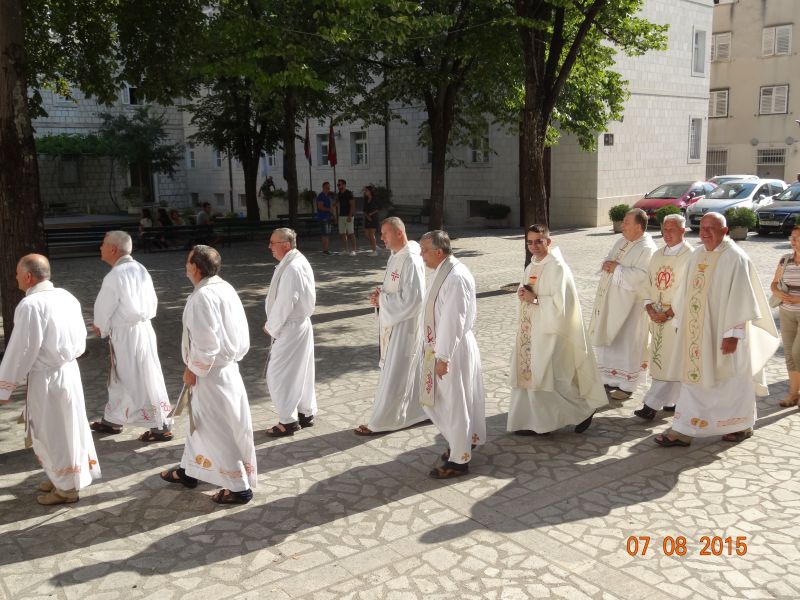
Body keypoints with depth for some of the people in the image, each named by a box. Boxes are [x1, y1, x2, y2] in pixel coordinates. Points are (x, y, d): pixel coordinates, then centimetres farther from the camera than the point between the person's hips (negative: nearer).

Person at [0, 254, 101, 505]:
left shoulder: (30, 305, -21)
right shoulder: (66, 296, 4)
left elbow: (21, 350, -18)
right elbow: (80, 338, 11)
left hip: (46, 378, -8)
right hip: (69, 370, 8)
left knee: (52, 432, 7)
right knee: (67, 427, 20)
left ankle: (66, 487, 20)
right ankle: (63, 477, 35)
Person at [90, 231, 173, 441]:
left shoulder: (114, 277, -20)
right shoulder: (140, 269, 5)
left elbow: (103, 309, -12)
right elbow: (152, 302, 10)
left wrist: (101, 329, 10)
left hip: (126, 335, -9)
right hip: (143, 327, 9)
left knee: (142, 379, 1)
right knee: (120, 377, 22)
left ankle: (162, 427, 9)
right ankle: (112, 420, 37)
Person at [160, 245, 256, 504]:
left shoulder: (202, 297, -23)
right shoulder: (225, 288, 5)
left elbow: (205, 343, -25)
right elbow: (239, 332, 9)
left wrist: (192, 370, -12)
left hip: (211, 373, -10)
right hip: (226, 365, 10)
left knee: (220, 429, 2)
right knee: (201, 422, 23)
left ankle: (239, 486, 12)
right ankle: (189, 470, 40)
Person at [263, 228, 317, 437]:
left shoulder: (292, 268, -23)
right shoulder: (298, 262, 8)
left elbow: (284, 303, -23)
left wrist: (271, 327, -10)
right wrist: (273, 324, 11)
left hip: (290, 328, -10)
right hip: (300, 325, 10)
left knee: (278, 374, -1)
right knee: (301, 372, 17)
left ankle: (288, 421, 7)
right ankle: (306, 413, 28)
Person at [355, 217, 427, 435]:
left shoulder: (411, 261, -21)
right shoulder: (395, 256, 8)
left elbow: (412, 299, -25)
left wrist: (382, 300, -16)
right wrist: (380, 293, -1)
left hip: (405, 325, -9)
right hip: (393, 322, 9)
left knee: (394, 375, 1)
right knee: (411, 371, 18)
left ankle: (380, 423, 10)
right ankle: (422, 410, 31)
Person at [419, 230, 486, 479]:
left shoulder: (456, 277, -23)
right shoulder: (442, 271, 8)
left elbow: (453, 321, -24)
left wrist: (443, 357, -22)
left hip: (453, 350, -9)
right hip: (439, 347, 10)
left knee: (455, 404, 3)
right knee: (437, 400, 19)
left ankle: (459, 460, 17)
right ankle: (461, 443, 37)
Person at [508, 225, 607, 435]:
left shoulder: (557, 267, -16)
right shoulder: (532, 266, 10)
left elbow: (559, 303, -22)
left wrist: (535, 299, -18)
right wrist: (522, 292, 0)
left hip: (551, 331, -9)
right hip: (531, 329, 9)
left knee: (550, 377, -2)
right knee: (528, 374, 9)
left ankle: (583, 410, 18)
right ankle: (532, 423, 19)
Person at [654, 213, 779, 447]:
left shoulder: (735, 258, -15)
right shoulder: (697, 256, 7)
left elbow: (741, 298, -17)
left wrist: (733, 333, -19)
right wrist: (682, 324, 14)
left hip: (723, 331, -6)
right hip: (698, 333, 6)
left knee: (732, 379, 9)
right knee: (694, 378, 8)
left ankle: (742, 425, 28)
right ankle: (683, 430, 15)